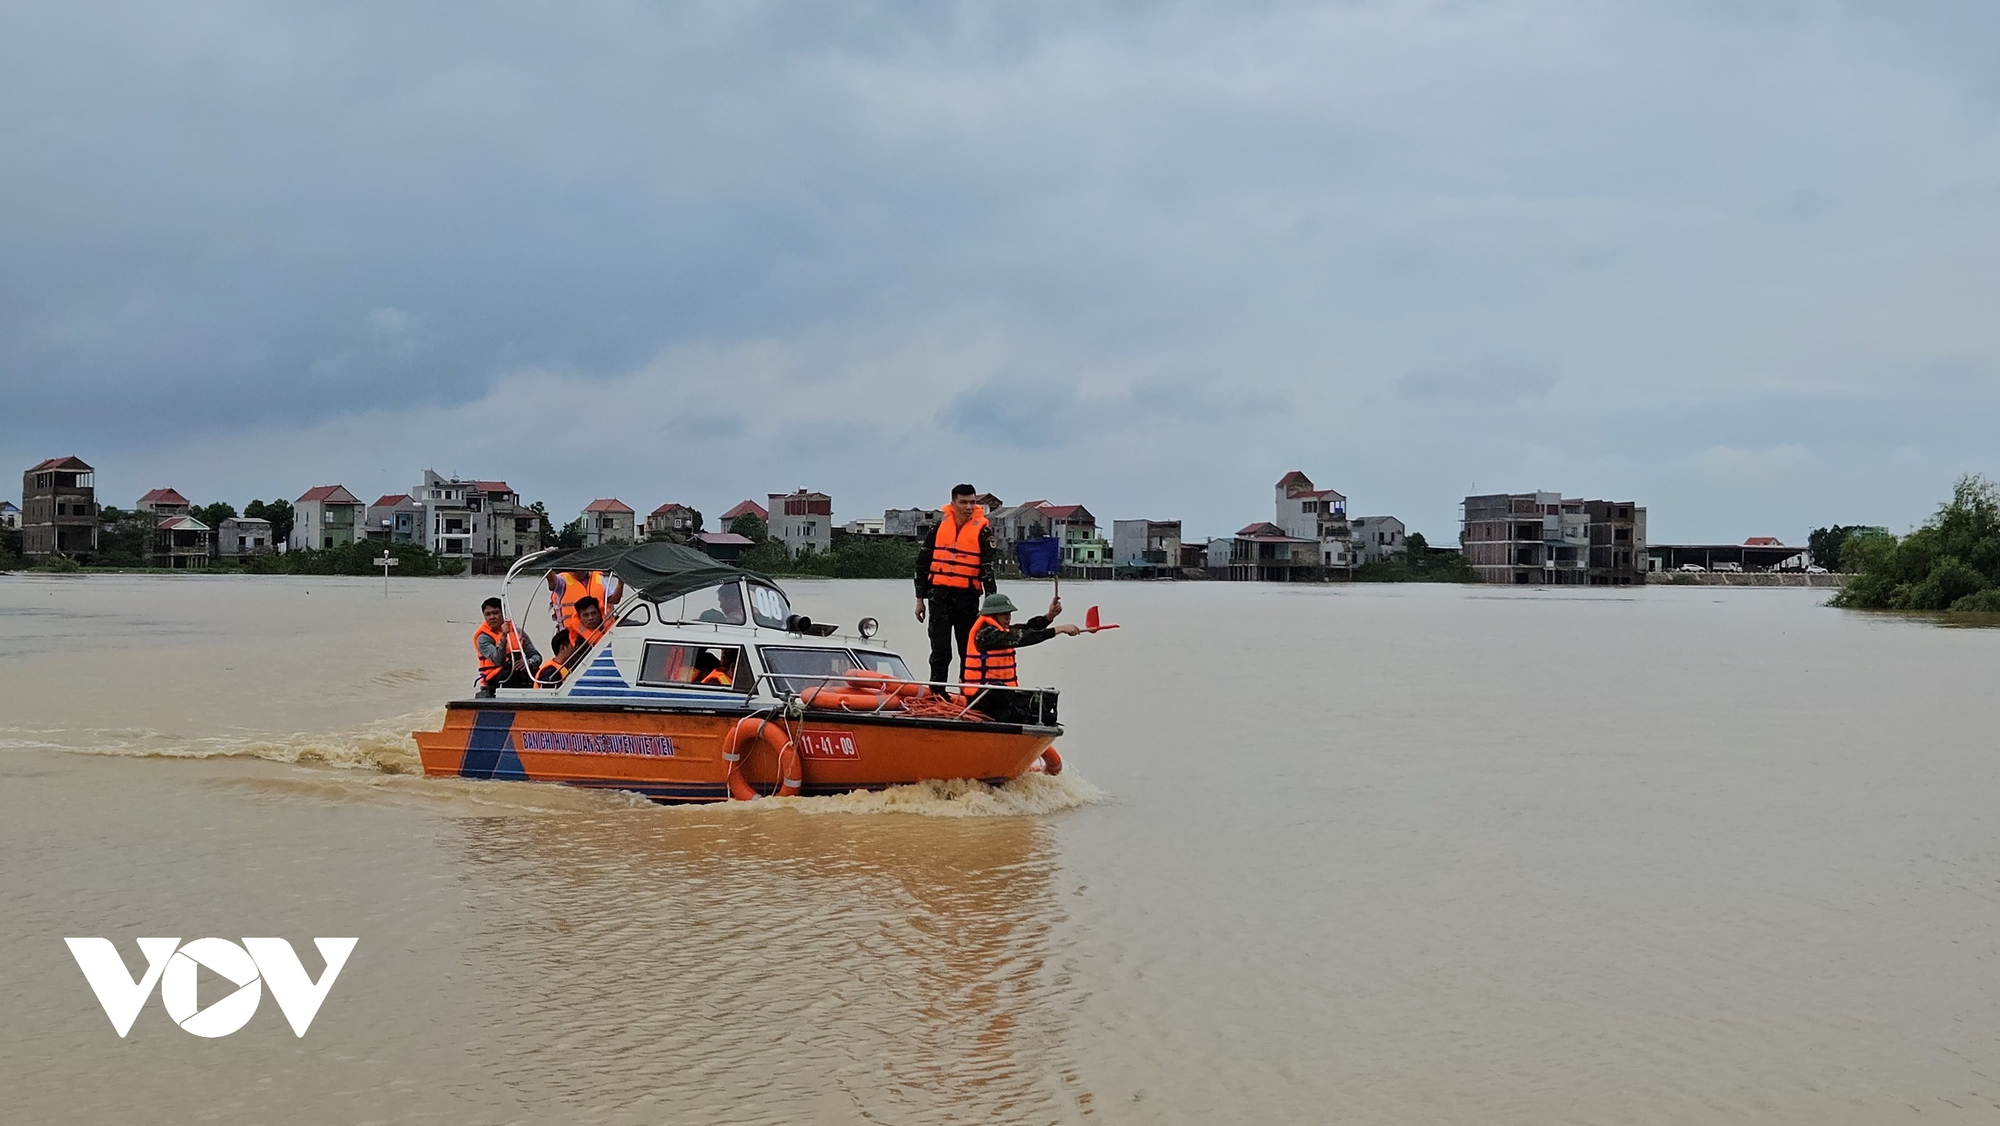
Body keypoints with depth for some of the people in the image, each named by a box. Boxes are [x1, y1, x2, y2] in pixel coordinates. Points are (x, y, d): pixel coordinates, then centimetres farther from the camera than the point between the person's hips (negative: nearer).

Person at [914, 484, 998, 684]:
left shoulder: (982, 530, 0)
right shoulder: (939, 526, 7)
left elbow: (988, 567, -6)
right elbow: (923, 562, 13)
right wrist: (920, 598, 12)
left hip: (967, 597, -1)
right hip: (939, 594, 1)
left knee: (969, 650, 5)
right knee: (940, 650, 0)